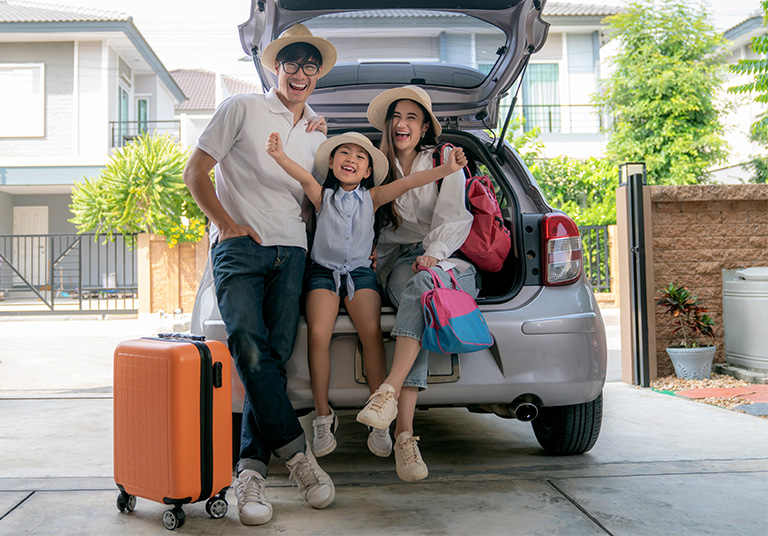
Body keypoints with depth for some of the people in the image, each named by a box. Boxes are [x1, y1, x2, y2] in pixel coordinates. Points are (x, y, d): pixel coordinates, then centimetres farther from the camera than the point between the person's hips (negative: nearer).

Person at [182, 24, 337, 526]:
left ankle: (252, 469, -3)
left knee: (276, 356, -7)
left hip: (291, 250, 4)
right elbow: (195, 172, 5)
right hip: (239, 244, -3)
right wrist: (226, 221, -6)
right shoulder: (242, 109, 8)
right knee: (249, 348, -21)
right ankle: (297, 451, -12)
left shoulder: (316, 134, 23)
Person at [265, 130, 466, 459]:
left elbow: (408, 183, -7)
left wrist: (447, 169, -21)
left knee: (371, 332, -24)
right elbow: (305, 177, -18)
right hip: (323, 272, 0)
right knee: (318, 334, -24)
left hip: (360, 273, 1)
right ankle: (323, 417, -7)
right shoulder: (322, 196, 3)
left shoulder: (372, 197, 5)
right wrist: (280, 157, -39)